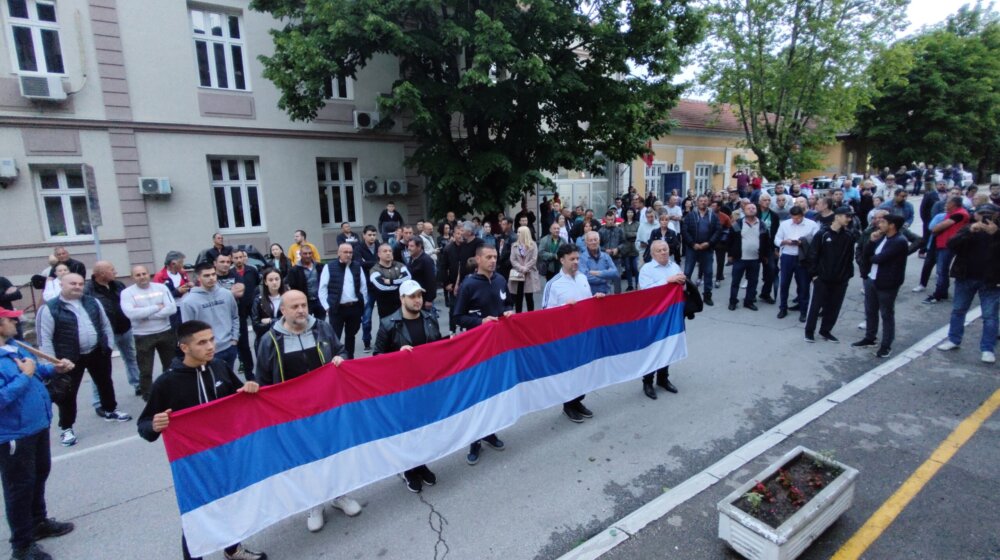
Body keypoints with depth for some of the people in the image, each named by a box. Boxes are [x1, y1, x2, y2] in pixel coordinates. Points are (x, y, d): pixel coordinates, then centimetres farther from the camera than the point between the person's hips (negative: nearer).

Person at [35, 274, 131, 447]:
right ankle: (66, 428, 17)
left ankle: (110, 410, 38)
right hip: (70, 358, -4)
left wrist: (109, 345, 7)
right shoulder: (51, 308, -10)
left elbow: (105, 325, 11)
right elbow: (45, 338, -10)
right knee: (68, 393, 4)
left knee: (105, 383, 18)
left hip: (97, 352, 4)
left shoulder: (92, 302, 5)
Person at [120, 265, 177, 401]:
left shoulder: (161, 287, -1)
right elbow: (131, 313, -22)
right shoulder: (127, 293, -6)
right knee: (145, 371, 7)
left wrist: (144, 314, -16)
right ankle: (147, 398, 21)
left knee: (171, 366, 16)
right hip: (143, 336, -2)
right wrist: (157, 307, -17)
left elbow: (172, 308, -12)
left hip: (166, 332, 2)